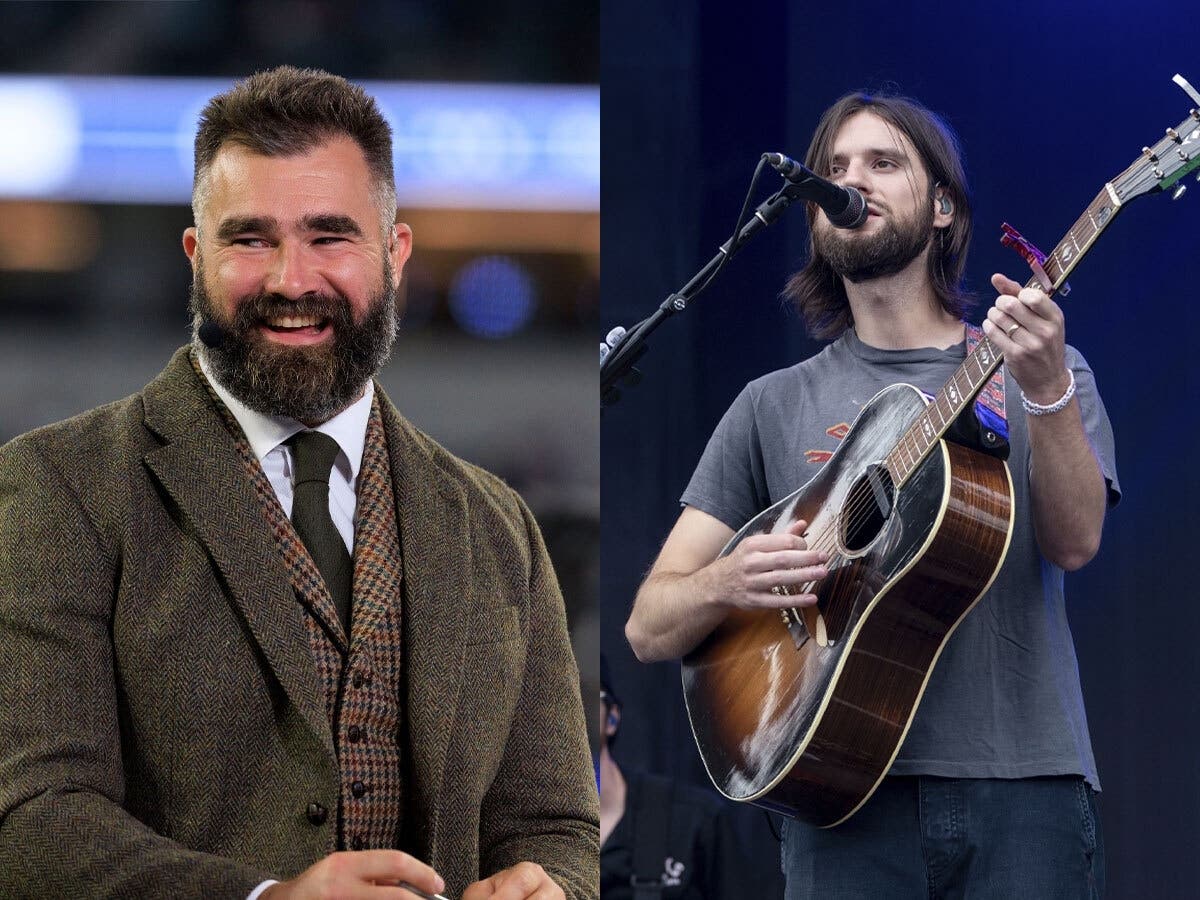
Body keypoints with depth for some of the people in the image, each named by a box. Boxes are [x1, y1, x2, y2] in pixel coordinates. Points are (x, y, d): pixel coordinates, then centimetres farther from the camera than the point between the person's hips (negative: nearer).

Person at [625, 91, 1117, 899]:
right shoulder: (776, 406, 13)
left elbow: (1074, 542, -7)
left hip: (1022, 791, -1)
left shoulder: (1039, 371, 11)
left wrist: (1047, 391, -22)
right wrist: (725, 583, -11)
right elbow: (651, 628, 10)